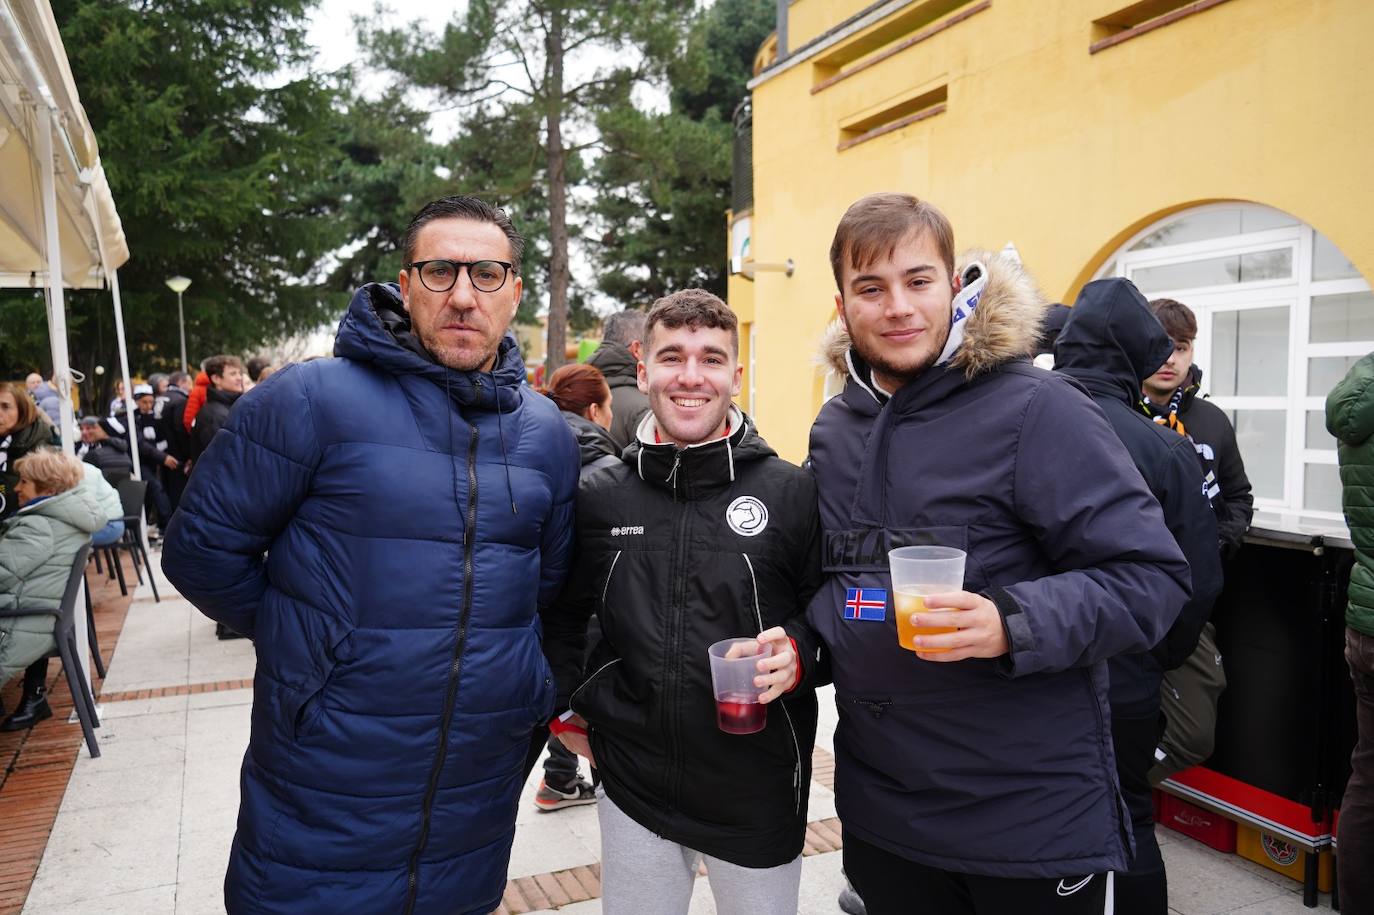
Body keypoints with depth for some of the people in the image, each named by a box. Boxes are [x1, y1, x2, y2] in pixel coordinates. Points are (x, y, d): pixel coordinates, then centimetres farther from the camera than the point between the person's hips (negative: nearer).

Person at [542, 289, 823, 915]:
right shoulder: (598, 497, -2)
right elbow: (560, 615, 12)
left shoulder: (792, 493, -8)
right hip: (632, 786, 2)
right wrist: (567, 711, 7)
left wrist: (799, 654, -20)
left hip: (759, 790, -1)